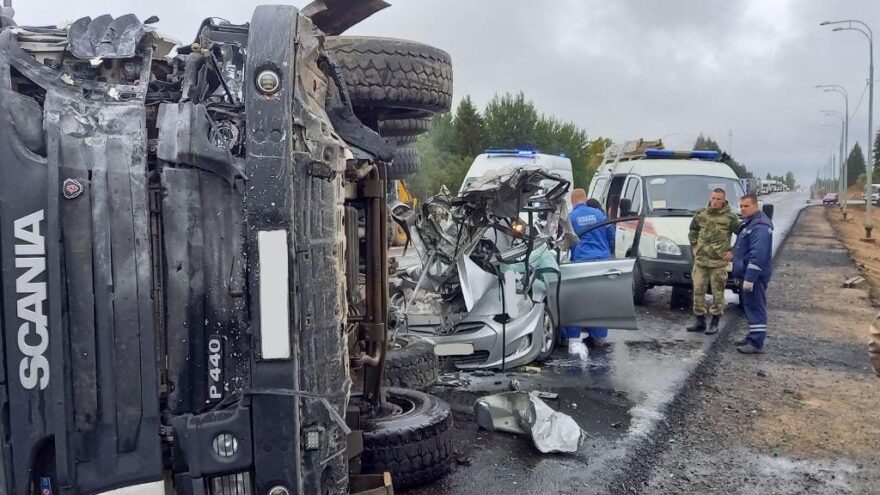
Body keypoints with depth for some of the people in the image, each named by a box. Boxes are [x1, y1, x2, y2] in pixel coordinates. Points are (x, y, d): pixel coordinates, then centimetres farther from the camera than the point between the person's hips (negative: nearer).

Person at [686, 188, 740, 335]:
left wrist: (733, 252, -5)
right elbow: (692, 231, 23)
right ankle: (699, 321, 16)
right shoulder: (701, 214, 7)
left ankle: (714, 324, 12)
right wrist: (694, 247, 14)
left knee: (718, 294, 2)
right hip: (700, 261, 4)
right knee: (698, 291, 6)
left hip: (718, 263, -4)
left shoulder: (730, 217, -5)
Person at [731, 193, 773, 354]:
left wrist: (749, 278, -28)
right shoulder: (748, 223, 16)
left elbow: (758, 255, -26)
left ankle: (756, 344, -4)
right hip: (748, 274, 11)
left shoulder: (760, 226, -18)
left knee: (755, 307, -7)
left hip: (754, 276, -11)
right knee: (750, 307, 16)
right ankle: (753, 337, 25)